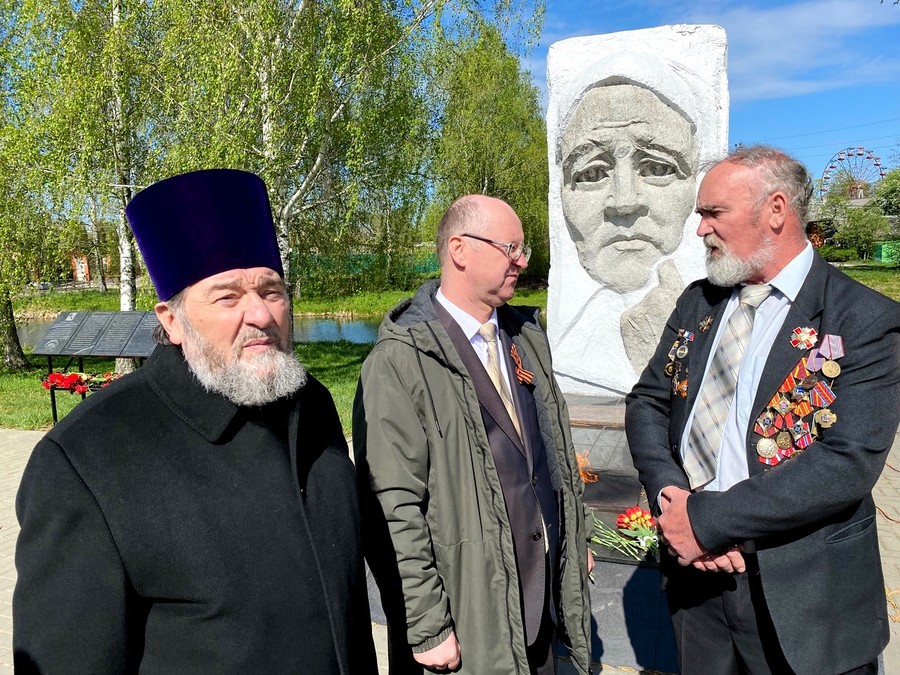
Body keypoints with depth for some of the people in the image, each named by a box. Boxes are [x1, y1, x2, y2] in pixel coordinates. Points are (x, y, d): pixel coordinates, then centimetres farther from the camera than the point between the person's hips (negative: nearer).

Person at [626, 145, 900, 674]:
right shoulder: (698, 302, 5)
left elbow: (850, 463, -21)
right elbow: (646, 403, 5)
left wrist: (708, 518, -20)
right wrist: (670, 497, -13)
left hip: (802, 594, -4)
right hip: (694, 567, 5)